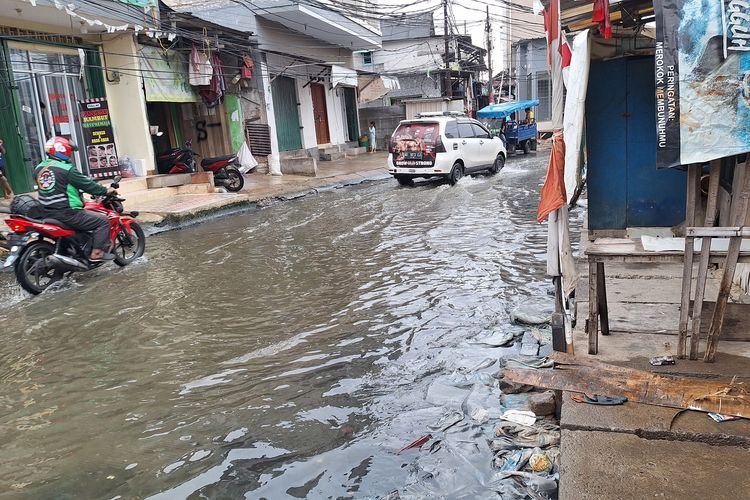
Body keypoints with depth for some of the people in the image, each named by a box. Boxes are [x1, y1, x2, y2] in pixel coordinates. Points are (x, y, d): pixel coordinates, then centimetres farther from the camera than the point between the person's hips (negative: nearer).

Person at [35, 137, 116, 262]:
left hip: (47, 213, 9)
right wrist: (106, 190, 3)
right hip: (66, 213, -9)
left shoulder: (38, 168, 11)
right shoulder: (67, 169, -14)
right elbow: (86, 183, -10)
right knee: (102, 220, -2)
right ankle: (97, 253, -8)